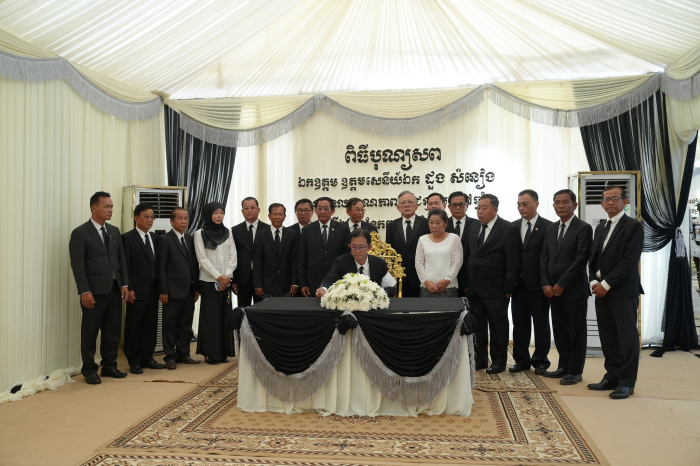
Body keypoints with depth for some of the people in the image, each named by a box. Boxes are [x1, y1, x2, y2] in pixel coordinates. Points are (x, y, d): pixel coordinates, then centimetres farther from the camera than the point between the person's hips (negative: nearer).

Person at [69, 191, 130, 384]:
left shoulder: (114, 231, 12)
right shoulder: (80, 233, -6)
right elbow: (77, 265, -11)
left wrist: (124, 284, 4)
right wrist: (84, 291, -16)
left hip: (114, 289, 6)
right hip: (94, 291, -5)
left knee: (113, 330, 10)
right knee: (90, 332, 6)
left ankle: (109, 365, 23)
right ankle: (89, 369, 17)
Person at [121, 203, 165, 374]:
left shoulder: (155, 238, 13)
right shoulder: (127, 238, -6)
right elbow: (125, 266, -10)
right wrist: (129, 289, -15)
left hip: (153, 288, 6)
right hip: (137, 289, -6)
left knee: (151, 325, 11)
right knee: (134, 326, 4)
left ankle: (147, 358, 21)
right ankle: (134, 361, 14)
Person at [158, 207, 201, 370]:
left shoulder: (191, 239, 12)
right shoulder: (165, 239, -5)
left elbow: (195, 264, 12)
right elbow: (161, 267, -8)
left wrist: (196, 288, 7)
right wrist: (163, 291, -13)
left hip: (189, 290, 6)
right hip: (173, 290, -5)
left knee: (186, 323, 12)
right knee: (170, 324, 4)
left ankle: (183, 354, 22)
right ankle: (170, 356, 13)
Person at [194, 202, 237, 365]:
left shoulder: (227, 233, 9)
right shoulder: (200, 233, -2)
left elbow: (233, 256, 5)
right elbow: (202, 259, -8)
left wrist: (227, 276, -8)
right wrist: (219, 277, -13)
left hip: (226, 281, 4)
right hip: (209, 281, -4)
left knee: (225, 315, 5)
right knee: (210, 315, -1)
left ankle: (223, 352, 13)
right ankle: (210, 353, 7)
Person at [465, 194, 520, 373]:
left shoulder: (508, 229, -8)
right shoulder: (473, 227, 10)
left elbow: (512, 261, -10)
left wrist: (509, 287, -13)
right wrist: (465, 282, 7)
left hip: (495, 289, -5)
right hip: (474, 288, 5)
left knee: (498, 326, 7)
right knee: (477, 325, 12)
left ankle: (498, 361, 20)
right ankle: (480, 359, 24)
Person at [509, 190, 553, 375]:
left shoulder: (548, 227, -5)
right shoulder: (513, 227, 9)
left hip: (538, 283, -4)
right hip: (518, 283, 4)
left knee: (541, 324, 7)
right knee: (519, 323, 11)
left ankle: (540, 361, 19)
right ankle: (521, 360, 22)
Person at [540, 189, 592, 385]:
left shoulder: (583, 228, -6)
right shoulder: (550, 229, 13)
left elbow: (580, 260, -14)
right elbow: (544, 259, 11)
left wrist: (561, 285, -14)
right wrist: (546, 285, -1)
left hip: (574, 290, -6)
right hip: (553, 290, 6)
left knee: (575, 331, 3)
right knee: (559, 330, 11)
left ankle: (575, 371, 13)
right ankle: (564, 366, 22)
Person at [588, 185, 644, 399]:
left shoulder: (633, 226, -6)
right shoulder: (600, 228, 17)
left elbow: (629, 261, -14)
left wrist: (606, 284, -15)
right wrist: (594, 281, -1)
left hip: (623, 292, -7)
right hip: (602, 291, 7)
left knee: (627, 338, 1)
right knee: (608, 338, 11)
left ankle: (626, 383, 9)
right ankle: (612, 377, 21)